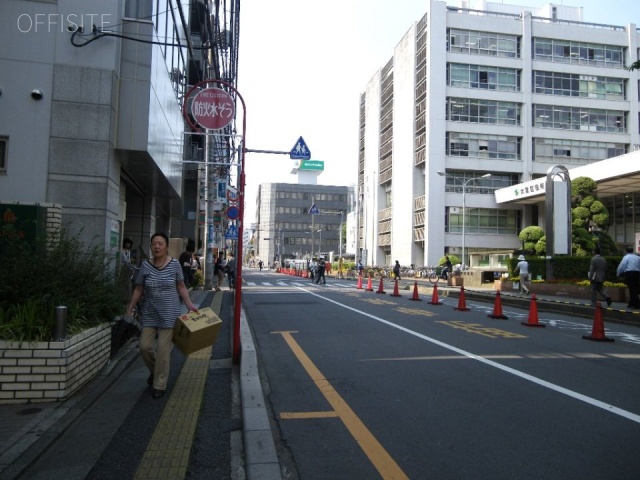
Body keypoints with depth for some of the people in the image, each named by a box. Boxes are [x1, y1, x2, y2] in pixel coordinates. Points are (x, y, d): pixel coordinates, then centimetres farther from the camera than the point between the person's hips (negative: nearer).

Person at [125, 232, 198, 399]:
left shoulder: (175, 264, -6)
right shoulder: (145, 265, -2)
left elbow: (181, 287, 3)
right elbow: (138, 290, 5)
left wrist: (189, 304, -5)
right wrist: (130, 309, 6)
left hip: (169, 313, -2)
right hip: (150, 313, 2)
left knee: (163, 350, 0)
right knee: (145, 346, 3)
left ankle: (159, 385, 15)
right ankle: (155, 371, 34)